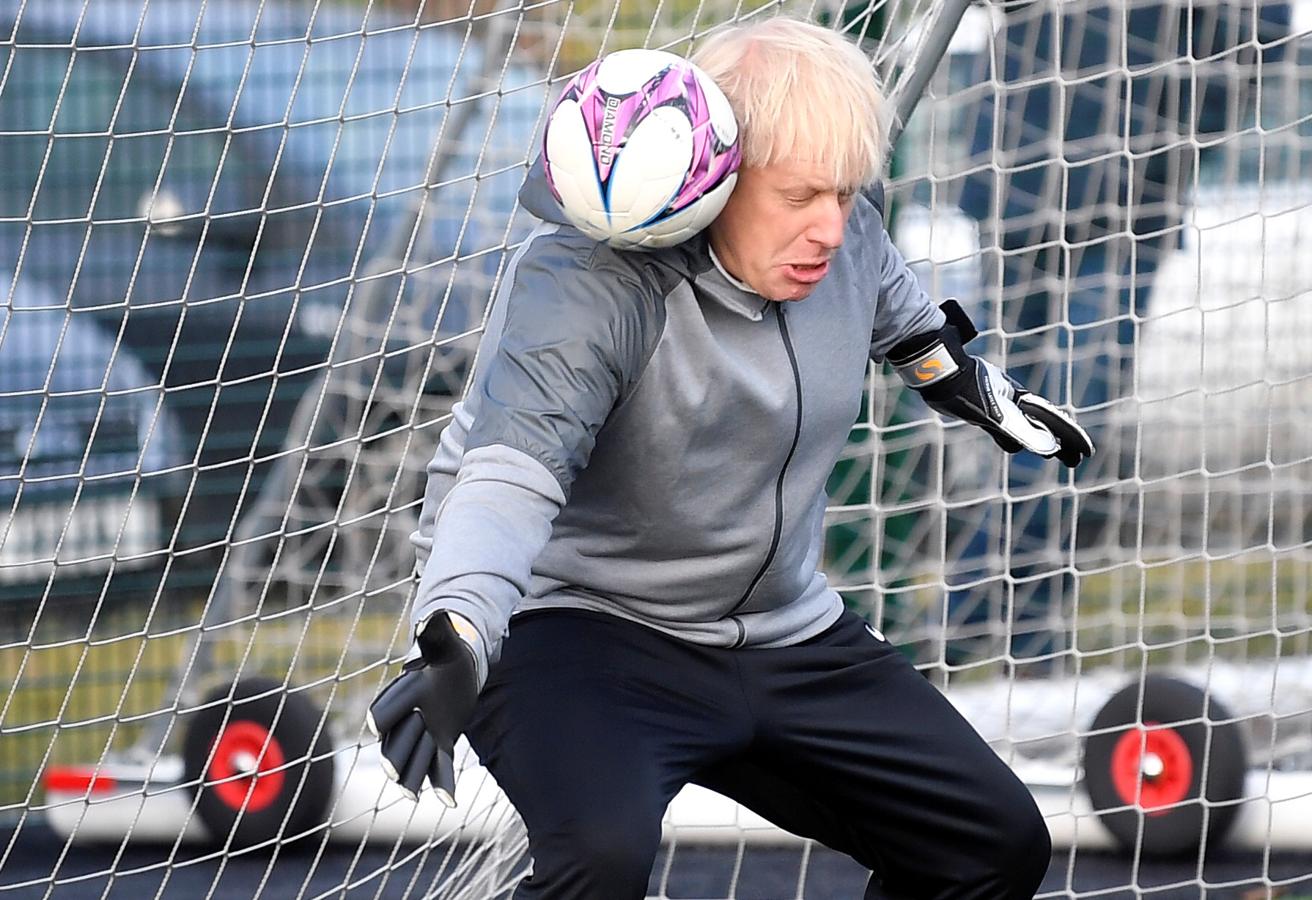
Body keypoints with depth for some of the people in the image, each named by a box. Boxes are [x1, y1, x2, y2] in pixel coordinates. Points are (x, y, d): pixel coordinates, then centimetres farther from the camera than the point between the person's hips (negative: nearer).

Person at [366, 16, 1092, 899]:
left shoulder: (842, 234, -4)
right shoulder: (586, 280, -26)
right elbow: (511, 470, -38)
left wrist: (971, 385, 36)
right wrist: (456, 642, -54)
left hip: (786, 640, 8)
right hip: (582, 628, -8)